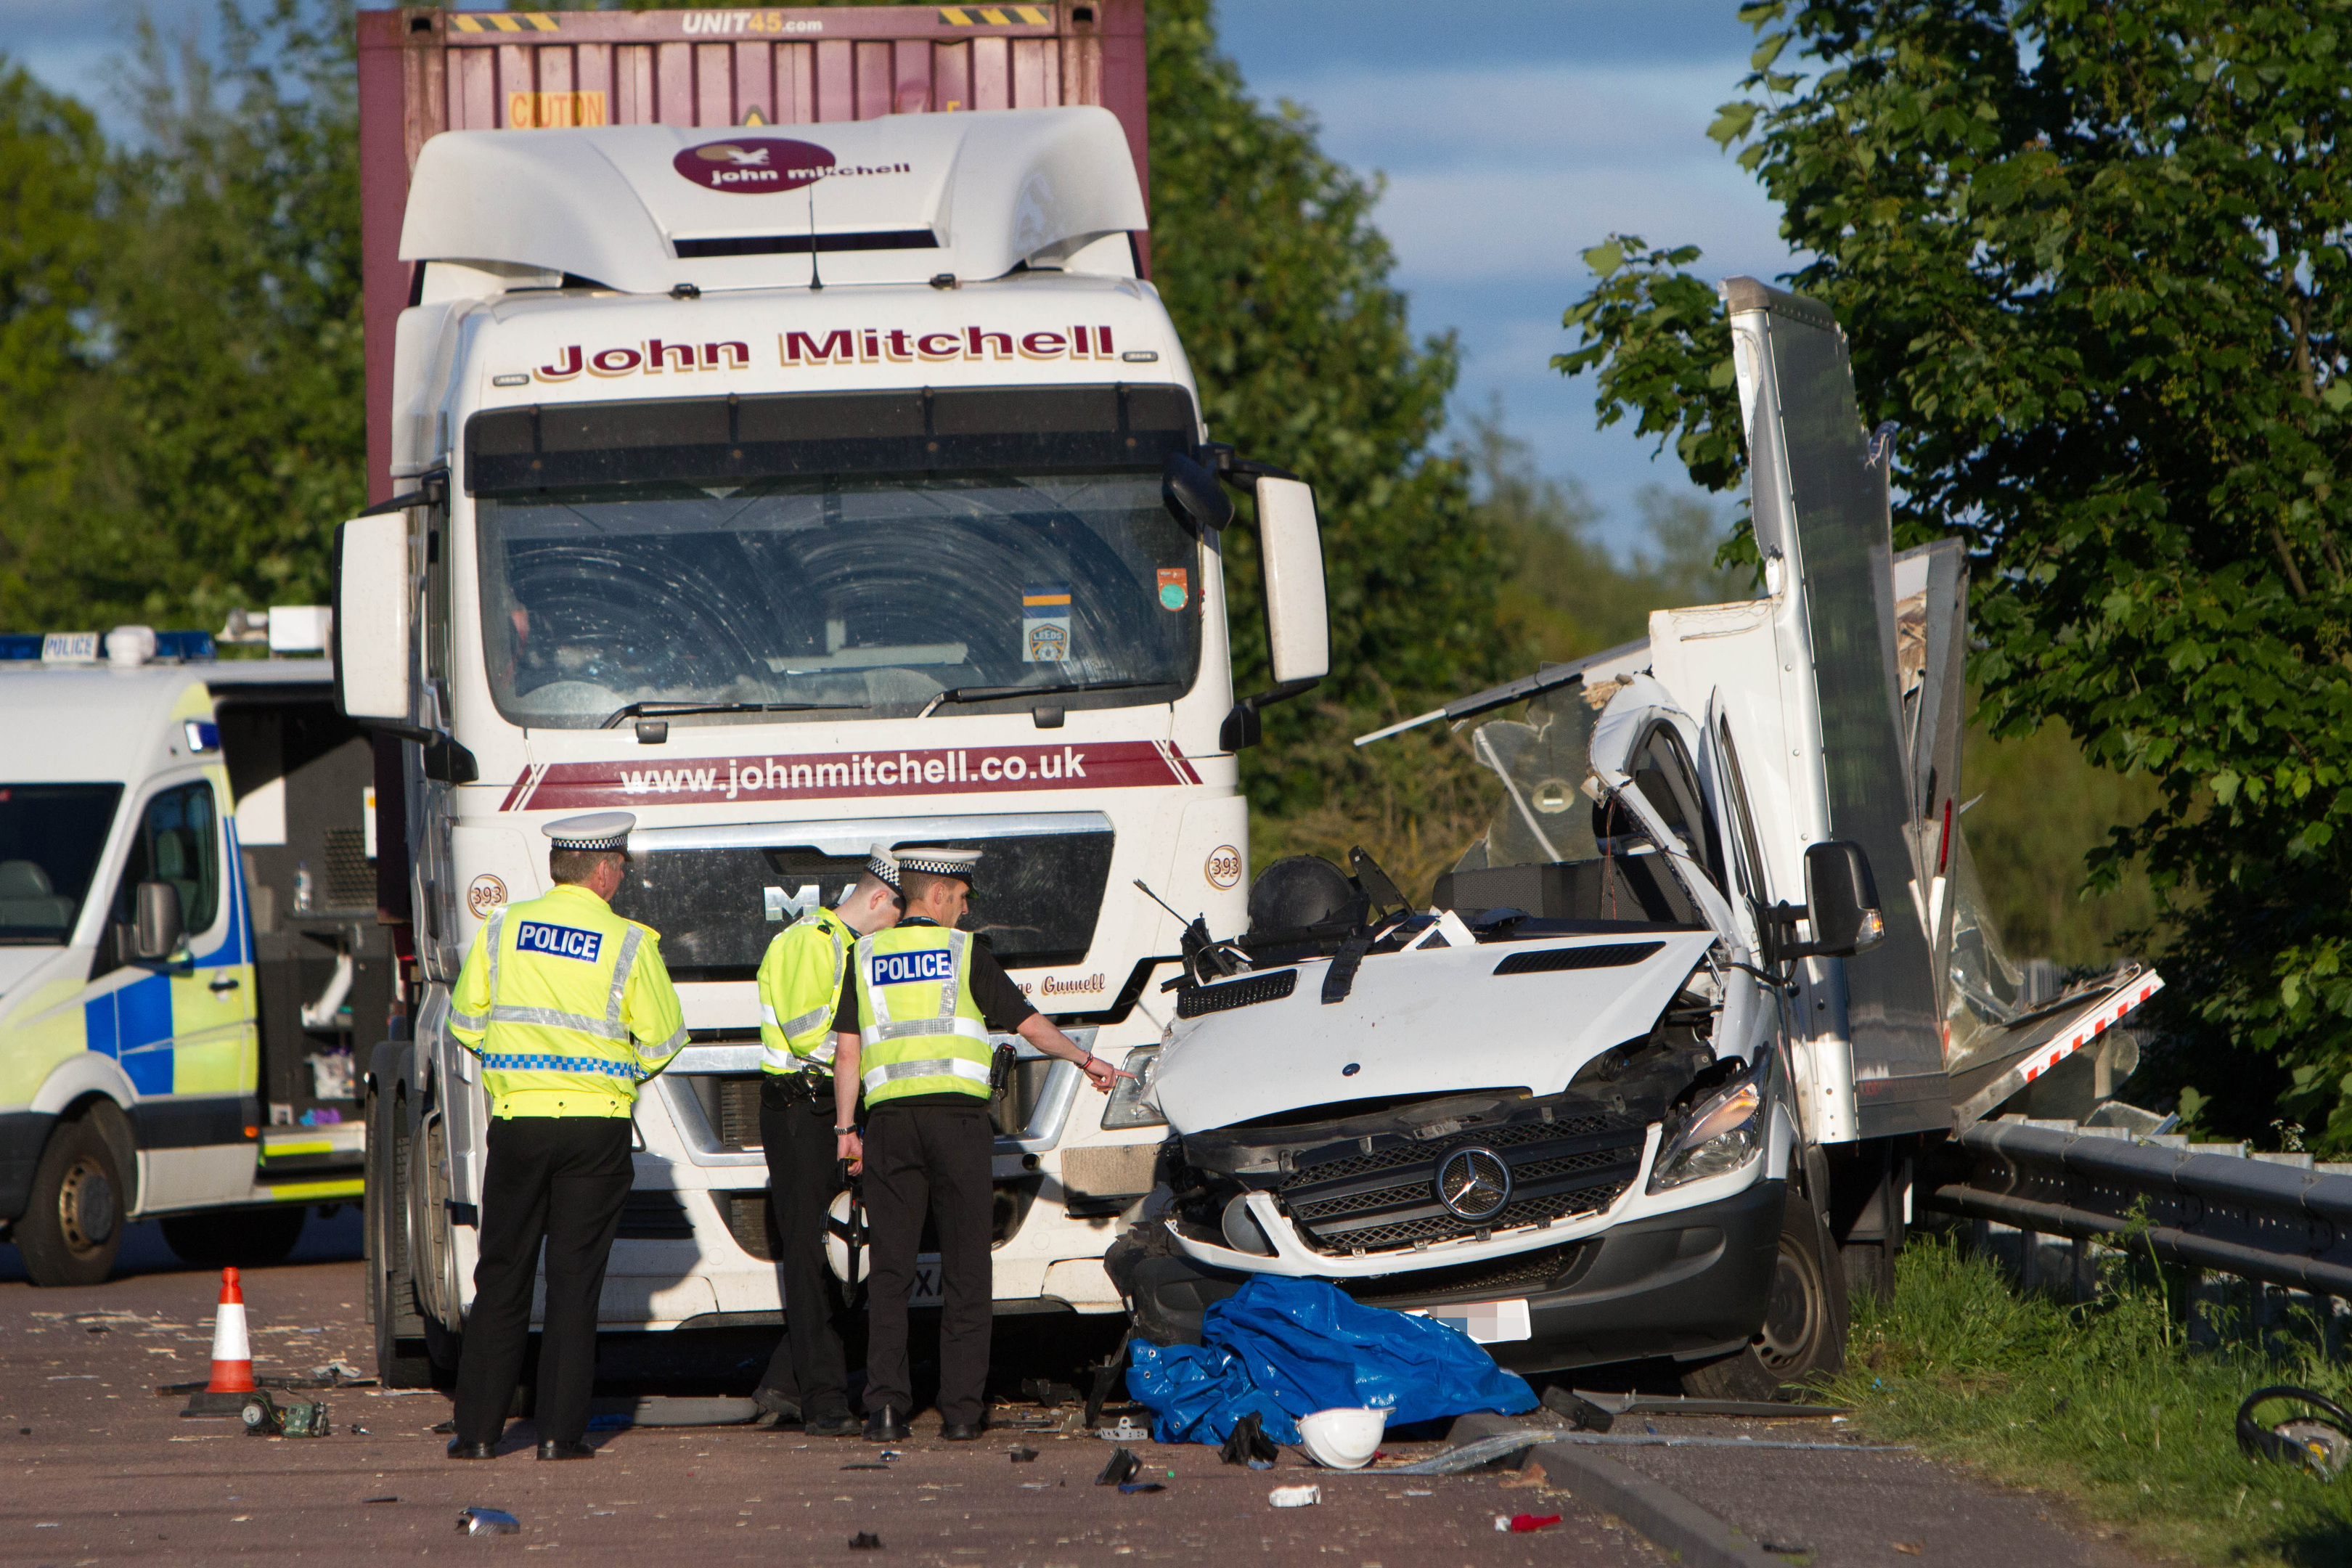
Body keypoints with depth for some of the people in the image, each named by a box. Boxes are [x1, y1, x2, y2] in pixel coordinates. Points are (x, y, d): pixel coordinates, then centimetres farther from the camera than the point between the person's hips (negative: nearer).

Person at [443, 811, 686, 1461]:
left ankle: (477, 1429, 8)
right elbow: (662, 1040, 1)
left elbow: (466, 1022, 8)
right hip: (596, 1126, -2)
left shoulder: (503, 928, 3)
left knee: (502, 1277, 9)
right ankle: (561, 1431, 1)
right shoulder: (629, 943, -4)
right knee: (575, 1280, 3)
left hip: (517, 1117, 2)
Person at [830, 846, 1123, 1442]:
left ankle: (885, 1407, -4)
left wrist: (845, 1129, 11)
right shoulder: (966, 953, 3)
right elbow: (1029, 1022, 5)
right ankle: (961, 1410, 1)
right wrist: (1085, 1060, 17)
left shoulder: (866, 956, 10)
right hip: (957, 1115, -2)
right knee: (966, 1271, 4)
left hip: (890, 1119, 2)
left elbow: (847, 1048, 7)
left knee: (889, 1272, 5)